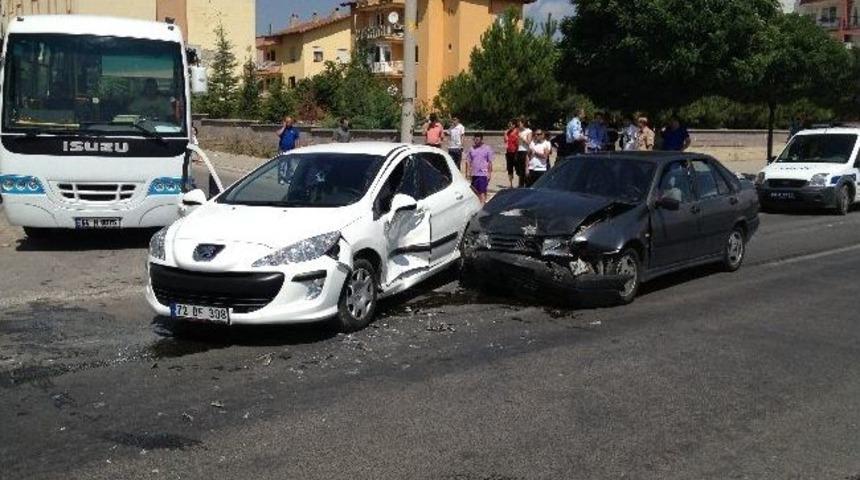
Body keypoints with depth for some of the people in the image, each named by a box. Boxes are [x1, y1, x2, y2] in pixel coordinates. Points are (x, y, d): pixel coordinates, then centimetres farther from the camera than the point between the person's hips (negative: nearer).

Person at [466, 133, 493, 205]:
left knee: (483, 190, -9)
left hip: (483, 174, -4)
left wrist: (489, 173, -8)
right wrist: (468, 171, 4)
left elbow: (490, 162, -2)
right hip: (474, 174, 4)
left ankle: (483, 203, -11)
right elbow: (469, 161, 11)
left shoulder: (487, 148, 0)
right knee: (476, 191, 10)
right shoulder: (471, 149, 10)